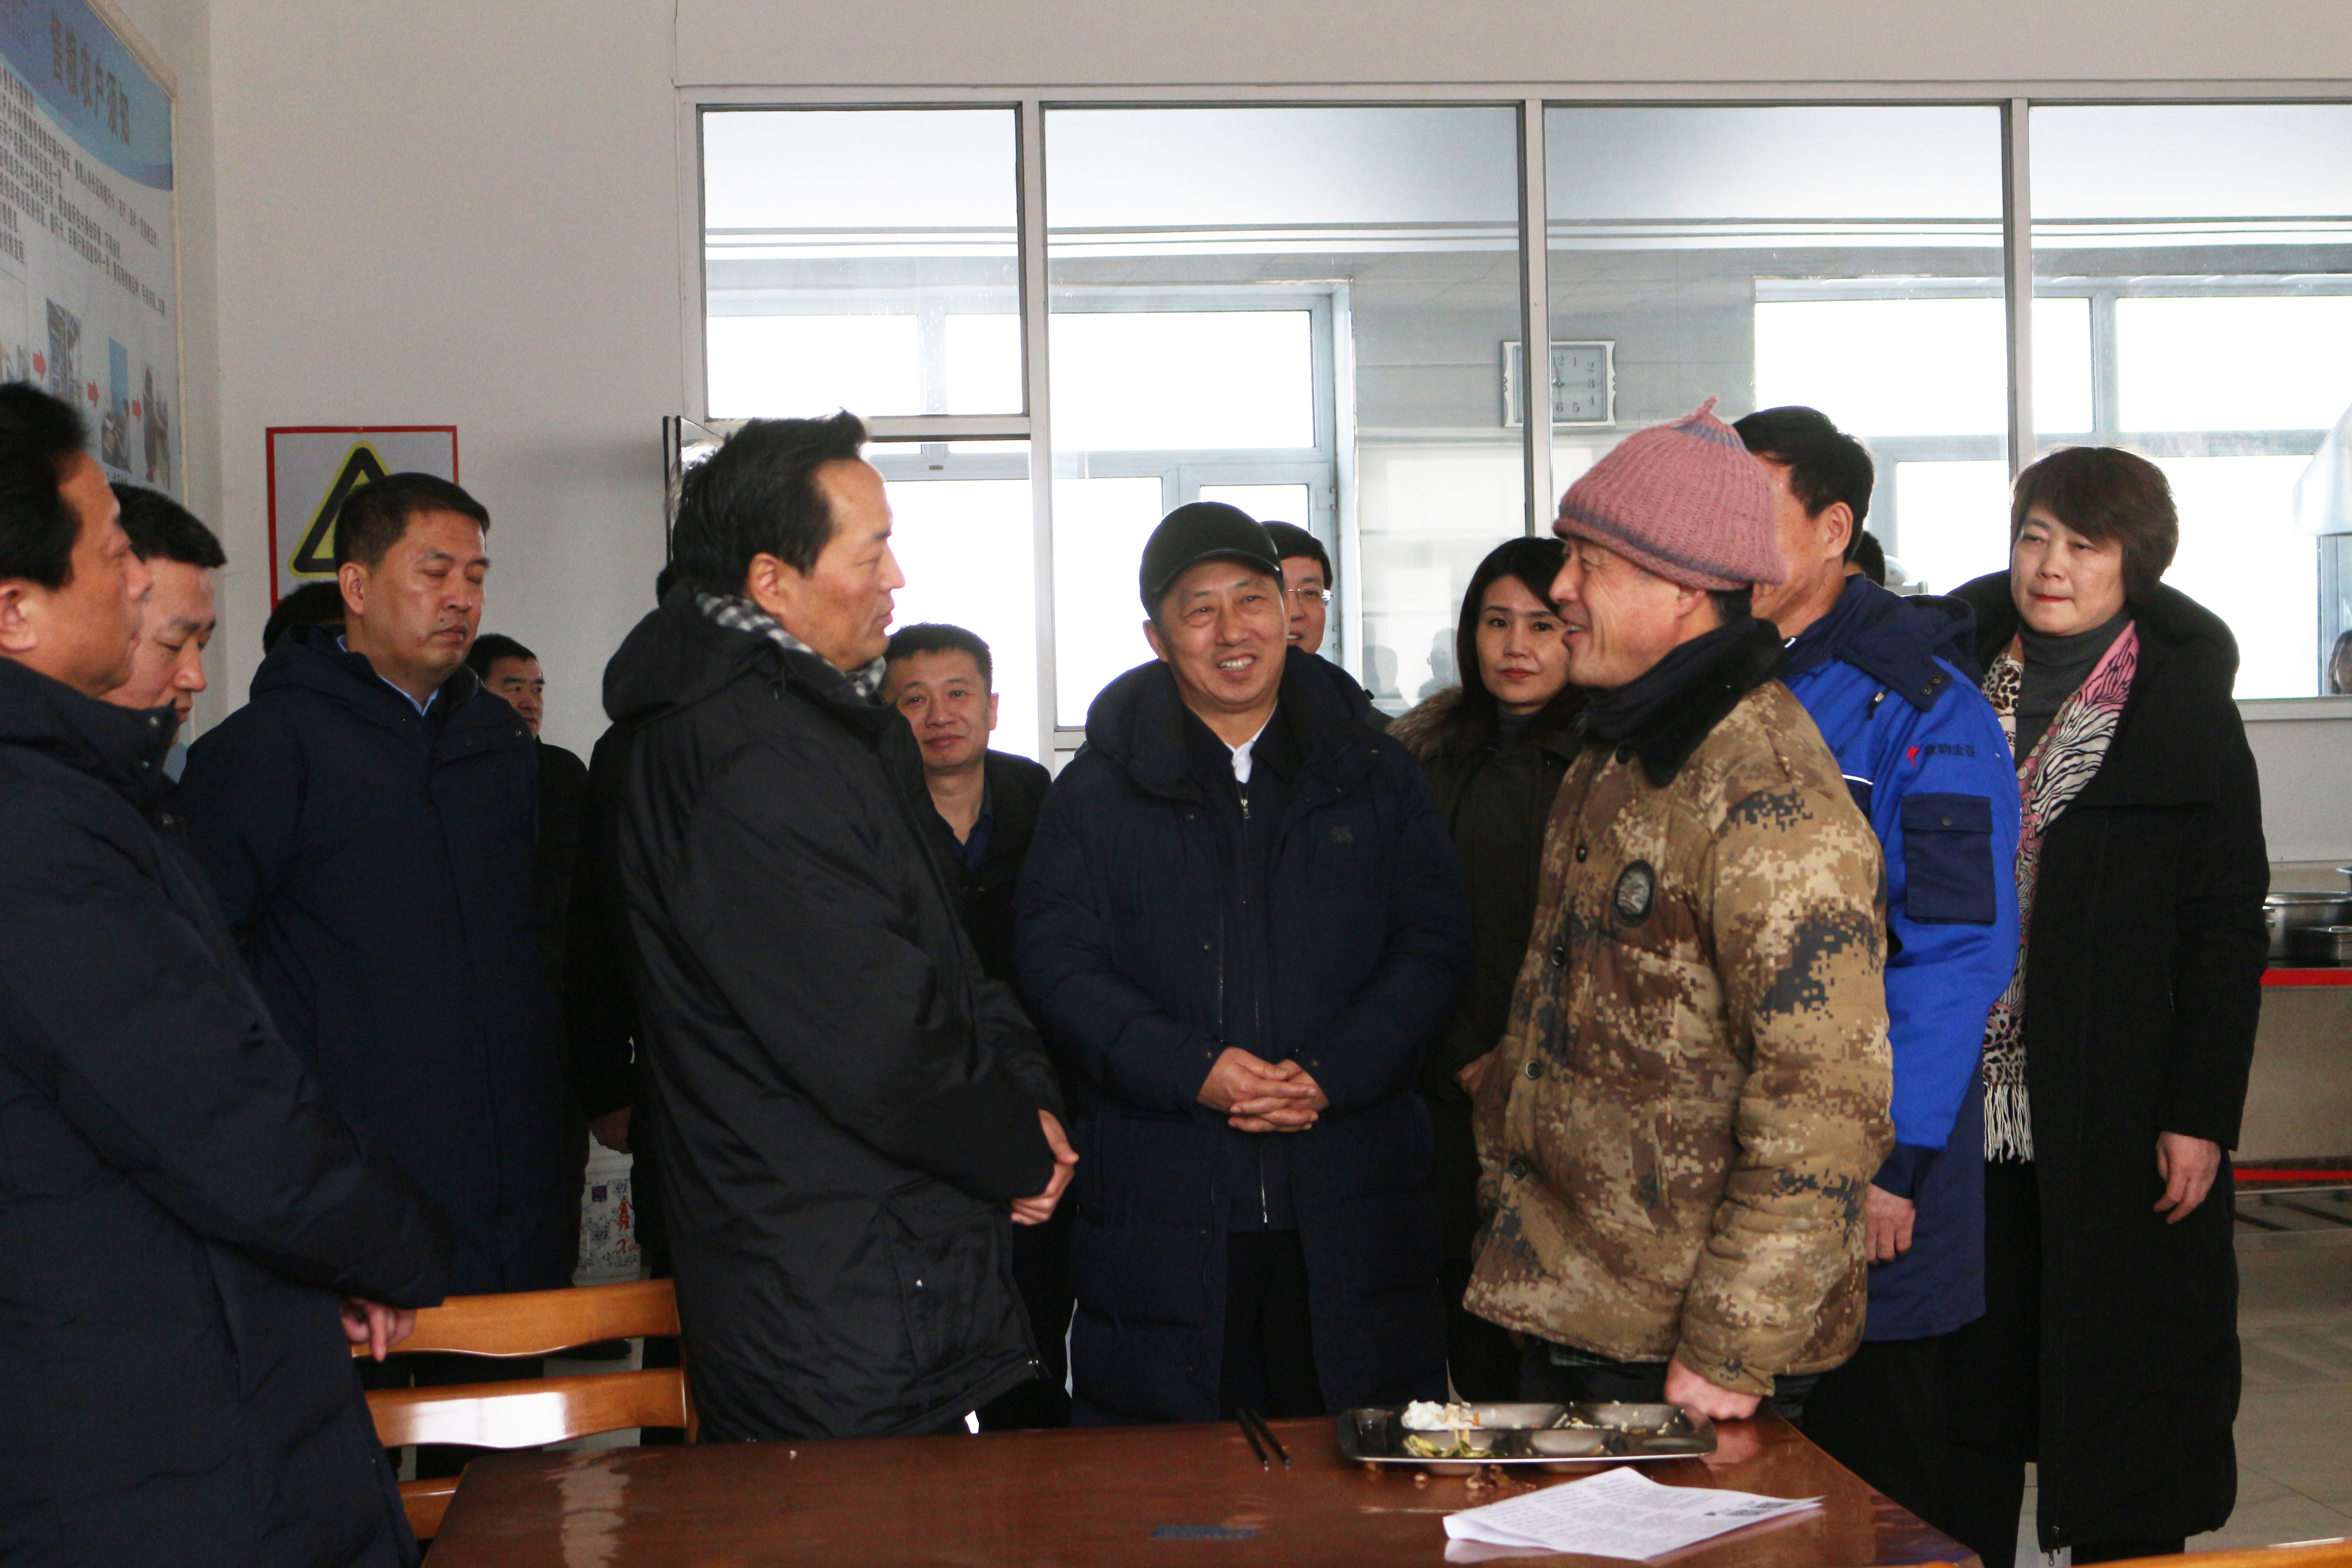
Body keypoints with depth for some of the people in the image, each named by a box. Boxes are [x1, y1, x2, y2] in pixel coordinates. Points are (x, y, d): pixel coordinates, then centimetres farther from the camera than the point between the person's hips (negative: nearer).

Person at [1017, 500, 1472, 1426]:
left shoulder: (1374, 776, 11)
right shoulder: (1099, 790, 7)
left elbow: (1433, 947, 4)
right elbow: (1058, 968, -1)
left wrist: (1332, 1072, -12)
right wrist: (1192, 1070, -16)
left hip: (1349, 1207, 1)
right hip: (1162, 1205, -1)